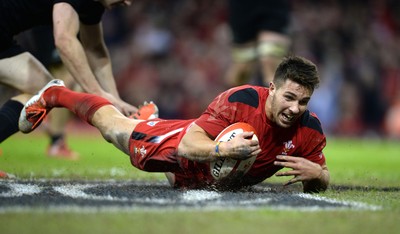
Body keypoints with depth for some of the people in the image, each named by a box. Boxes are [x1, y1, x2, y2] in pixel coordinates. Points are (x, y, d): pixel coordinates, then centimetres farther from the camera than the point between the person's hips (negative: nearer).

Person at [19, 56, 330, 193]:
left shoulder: (309, 130, -30)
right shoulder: (240, 100, -41)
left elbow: (321, 181, -15)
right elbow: (187, 145, -42)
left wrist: (315, 173, -38)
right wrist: (224, 149, -61)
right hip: (185, 153, -4)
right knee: (113, 126, 21)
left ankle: (149, 116, 69)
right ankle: (53, 95, 48)